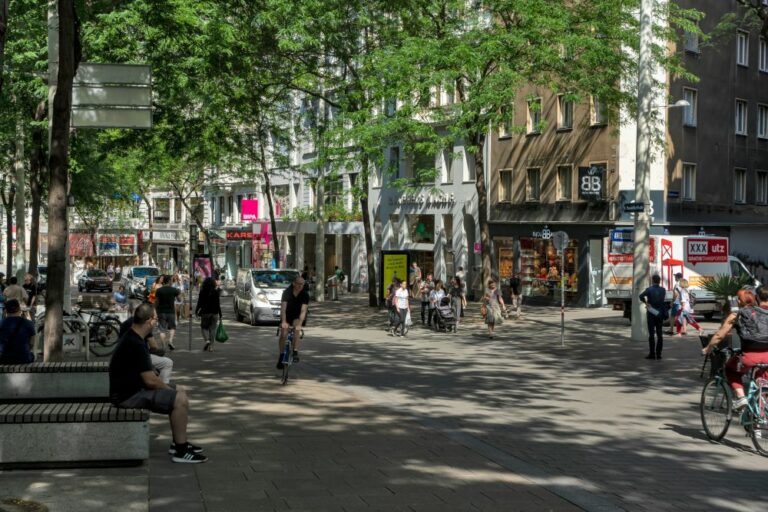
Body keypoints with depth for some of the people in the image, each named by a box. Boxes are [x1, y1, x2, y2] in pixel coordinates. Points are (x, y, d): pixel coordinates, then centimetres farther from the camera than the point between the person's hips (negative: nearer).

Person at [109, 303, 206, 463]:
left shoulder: (132, 338, 11)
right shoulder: (135, 345, -24)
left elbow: (148, 373, 18)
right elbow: (150, 380, -23)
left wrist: (170, 388, 10)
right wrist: (169, 389, -5)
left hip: (134, 388, 11)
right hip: (128, 395, -11)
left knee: (181, 391, 15)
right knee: (179, 399, -20)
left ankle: (179, 442, 20)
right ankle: (181, 451, -11)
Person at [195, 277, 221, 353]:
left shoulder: (202, 292, -6)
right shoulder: (216, 292, -1)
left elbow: (199, 303, -4)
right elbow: (218, 304, 0)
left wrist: (196, 311, 9)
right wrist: (220, 314, 6)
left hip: (205, 312, -1)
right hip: (214, 313, 1)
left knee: (204, 327, 11)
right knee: (212, 329, 6)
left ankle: (207, 340, -15)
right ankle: (211, 346, 3)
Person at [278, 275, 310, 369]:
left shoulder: (305, 295, -20)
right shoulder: (287, 292, -23)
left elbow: (303, 311, -30)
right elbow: (283, 308, -33)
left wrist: (299, 324, -44)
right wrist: (283, 322, -47)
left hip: (297, 316, 0)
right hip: (287, 315, 0)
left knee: (296, 329, -28)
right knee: (283, 334, -15)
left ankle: (295, 352, -22)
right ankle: (281, 356, -2)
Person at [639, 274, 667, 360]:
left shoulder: (649, 289, -10)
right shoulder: (663, 290, 3)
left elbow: (641, 296, -23)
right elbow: (662, 300, 10)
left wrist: (646, 302, -7)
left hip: (651, 313, -3)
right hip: (660, 313, 3)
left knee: (651, 334, -1)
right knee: (659, 334, 6)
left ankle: (652, 353, -3)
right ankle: (658, 353, 5)